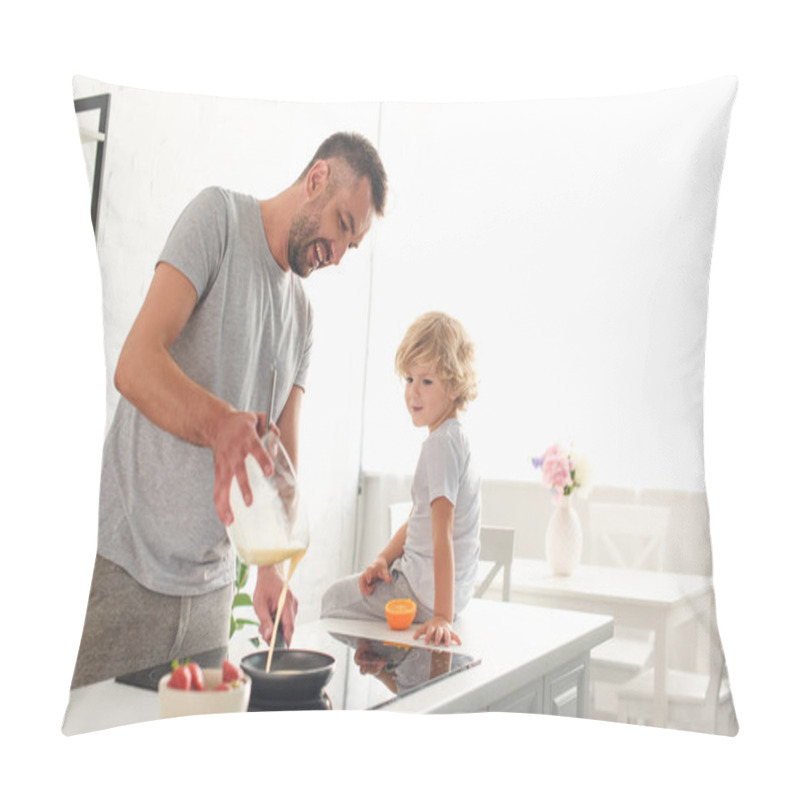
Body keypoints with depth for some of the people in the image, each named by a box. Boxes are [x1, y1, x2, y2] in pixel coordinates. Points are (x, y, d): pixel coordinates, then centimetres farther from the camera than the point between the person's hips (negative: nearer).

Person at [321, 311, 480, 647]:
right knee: (352, 584, 29)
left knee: (333, 600, 7)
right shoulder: (452, 437, 9)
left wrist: (442, 615, -31)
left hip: (427, 592, -10)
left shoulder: (442, 442, -23)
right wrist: (383, 559, -1)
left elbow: (442, 534, -29)